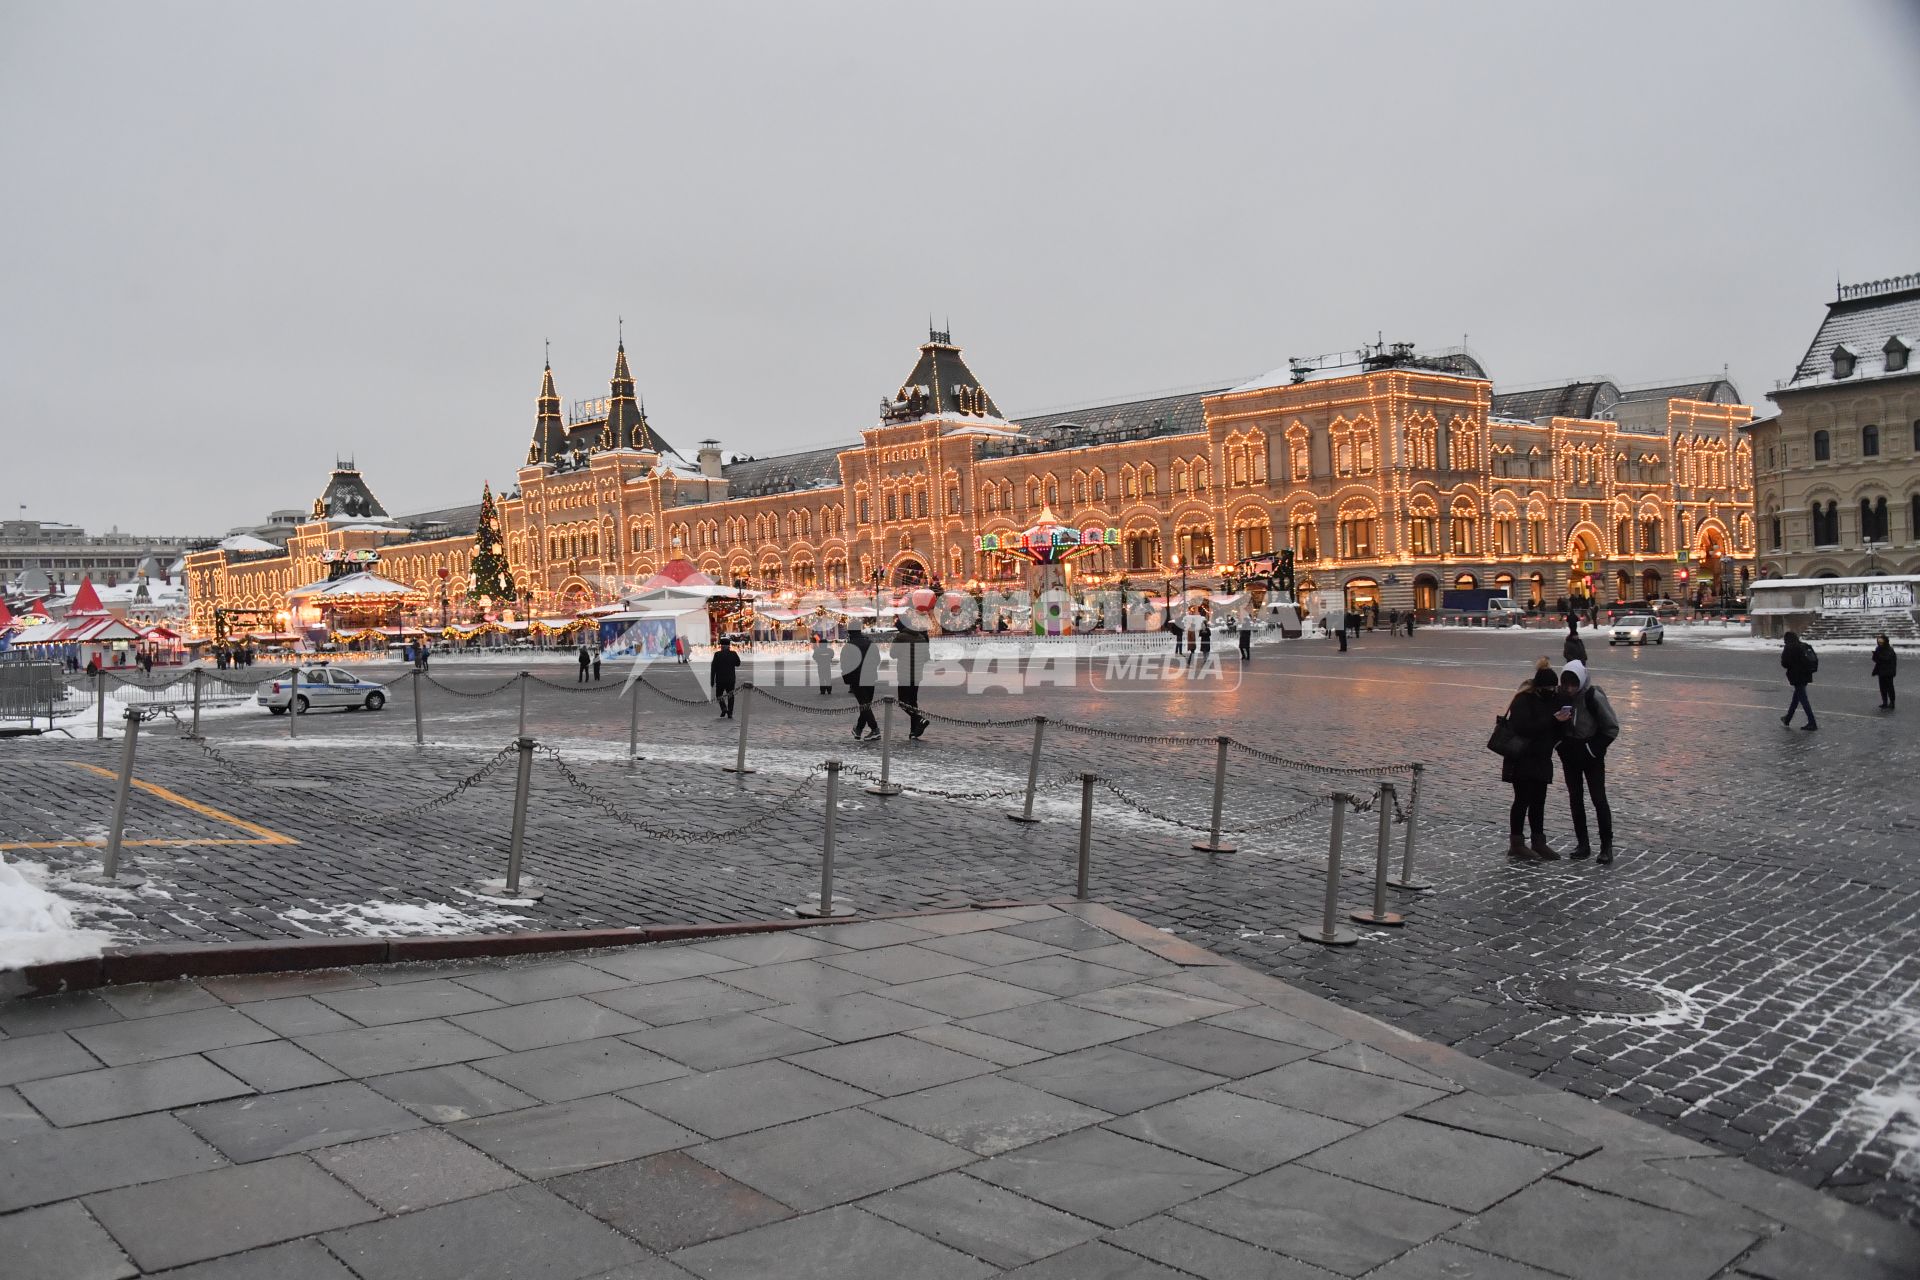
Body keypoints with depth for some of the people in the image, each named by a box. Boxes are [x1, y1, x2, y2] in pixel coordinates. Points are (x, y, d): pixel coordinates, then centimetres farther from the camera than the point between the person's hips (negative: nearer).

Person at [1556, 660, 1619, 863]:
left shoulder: (1594, 697, -18)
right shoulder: (1560, 695, -5)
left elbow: (1612, 728, -11)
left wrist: (1594, 748, -13)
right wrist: (1561, 743, -8)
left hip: (1591, 755, -5)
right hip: (1569, 755, 5)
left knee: (1599, 798, -4)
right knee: (1575, 799, 8)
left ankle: (1606, 847, 2)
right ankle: (1583, 845, 17)